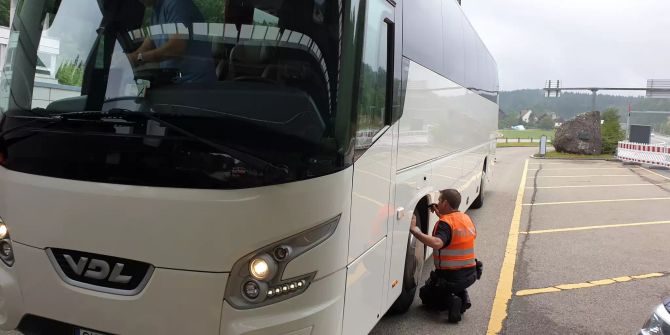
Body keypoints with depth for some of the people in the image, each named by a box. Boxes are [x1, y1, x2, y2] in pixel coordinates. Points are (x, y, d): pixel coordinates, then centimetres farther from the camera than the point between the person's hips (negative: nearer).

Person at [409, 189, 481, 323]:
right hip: (471, 275, 7)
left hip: (451, 278, -7)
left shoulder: (445, 223, -20)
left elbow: (437, 243, -39)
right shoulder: (466, 218, 5)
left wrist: (415, 230, -36)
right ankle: (462, 295, 8)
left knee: (425, 294, 19)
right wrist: (441, 215, 16)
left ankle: (451, 301, -9)